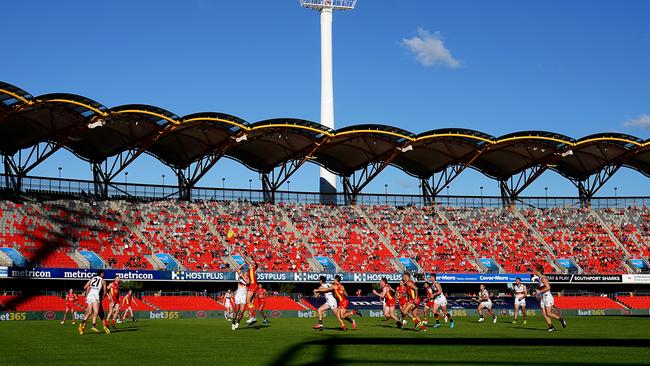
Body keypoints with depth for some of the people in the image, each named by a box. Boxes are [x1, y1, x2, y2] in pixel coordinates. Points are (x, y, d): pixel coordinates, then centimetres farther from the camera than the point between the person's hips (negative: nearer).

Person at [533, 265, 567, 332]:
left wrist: (540, 291, -21)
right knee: (544, 314, -1)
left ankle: (561, 319, 5)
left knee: (548, 313, -13)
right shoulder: (539, 278, 14)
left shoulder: (543, 278, -15)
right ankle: (551, 327, 1)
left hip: (548, 297, -9)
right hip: (542, 298, 9)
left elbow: (548, 287, -25)